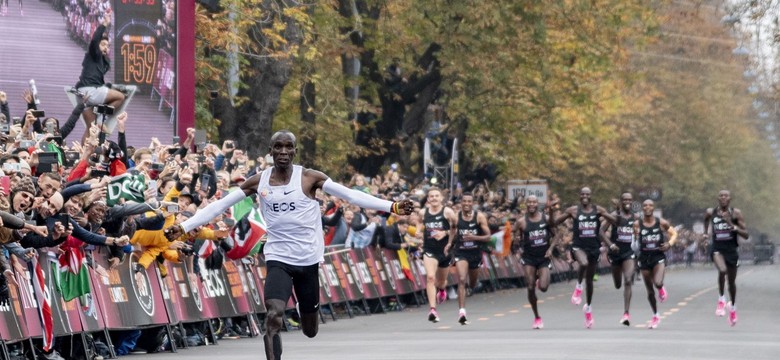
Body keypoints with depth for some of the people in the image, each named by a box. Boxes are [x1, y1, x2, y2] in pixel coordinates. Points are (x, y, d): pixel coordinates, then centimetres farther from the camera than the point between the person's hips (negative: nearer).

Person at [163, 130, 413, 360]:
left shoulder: (309, 178, -7)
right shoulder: (259, 181, -2)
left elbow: (351, 195, -9)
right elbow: (220, 205, 0)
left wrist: (392, 207, -17)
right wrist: (183, 228, -5)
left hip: (308, 259, 0)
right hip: (278, 258, 0)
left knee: (310, 330, 14)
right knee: (274, 316, -24)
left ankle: (309, 312, 53)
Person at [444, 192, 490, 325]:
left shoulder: (479, 217, -8)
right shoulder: (456, 216, -4)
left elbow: (488, 237, -8)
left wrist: (474, 237, -25)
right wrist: (449, 244, -6)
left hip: (475, 253, 2)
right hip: (461, 253, -2)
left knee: (473, 284, 19)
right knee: (461, 280, -20)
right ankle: (461, 312, -24)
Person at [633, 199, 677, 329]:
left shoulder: (661, 223, -5)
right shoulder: (637, 224, -5)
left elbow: (674, 233, 7)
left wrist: (669, 244, -10)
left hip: (659, 256, -1)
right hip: (644, 258, 1)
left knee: (658, 283, -26)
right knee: (650, 291, 9)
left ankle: (661, 289, 13)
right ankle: (655, 316, 28)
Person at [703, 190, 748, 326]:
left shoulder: (736, 213, -8)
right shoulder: (711, 212, -3)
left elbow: (746, 235, -10)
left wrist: (733, 226, -23)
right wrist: (705, 232, 18)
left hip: (731, 250, 1)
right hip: (717, 248, -1)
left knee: (731, 282, 15)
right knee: (722, 270, -32)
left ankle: (733, 307, 42)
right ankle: (721, 300, -12)